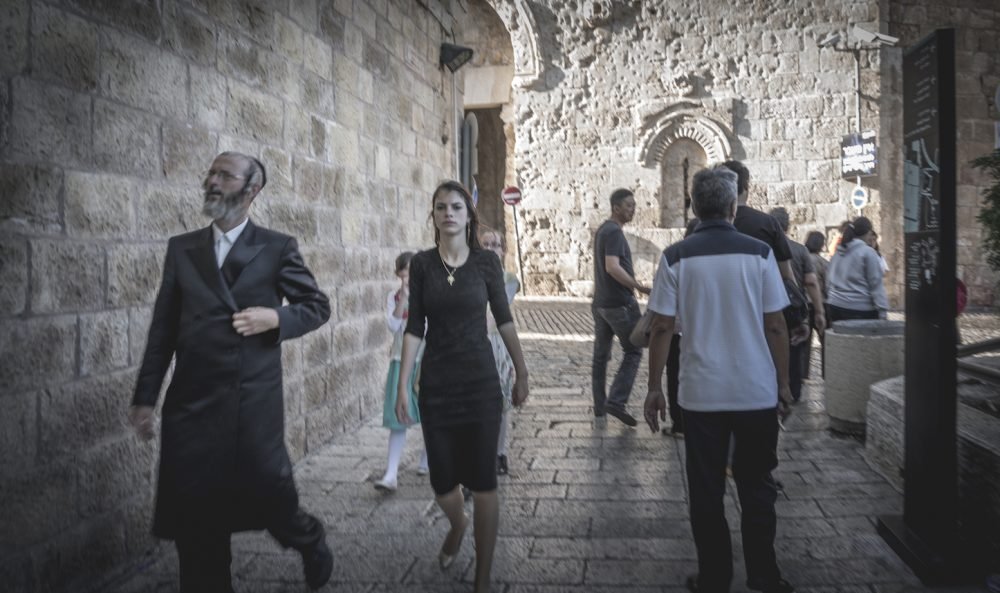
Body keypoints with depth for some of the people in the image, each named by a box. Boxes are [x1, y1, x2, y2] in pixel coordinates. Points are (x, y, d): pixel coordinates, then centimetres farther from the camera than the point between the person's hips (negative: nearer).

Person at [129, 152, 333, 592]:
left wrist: (276, 317, -13)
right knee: (195, 520, 8)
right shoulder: (181, 248, 8)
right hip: (192, 403, 3)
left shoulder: (277, 248, 0)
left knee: (270, 497, 6)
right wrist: (145, 398, 5)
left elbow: (318, 306, 7)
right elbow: (163, 329, 7)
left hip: (256, 403, -2)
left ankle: (311, 541, 39)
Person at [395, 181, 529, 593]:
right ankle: (457, 526, 45)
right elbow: (414, 328, -1)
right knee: (442, 481, 8)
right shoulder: (421, 263, -1)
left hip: (481, 382, -1)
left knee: (483, 482, 2)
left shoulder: (486, 261, -3)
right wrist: (402, 387, -4)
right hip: (435, 385, 1)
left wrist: (522, 373, 8)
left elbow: (504, 320, 5)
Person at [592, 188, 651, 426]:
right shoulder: (614, 232, -14)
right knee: (633, 352, -2)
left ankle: (599, 406, 14)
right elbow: (612, 267, -27)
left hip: (601, 303, 9)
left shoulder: (602, 230, 16)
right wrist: (638, 287, -27)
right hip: (620, 303, -9)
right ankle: (616, 401, -10)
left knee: (601, 355, 10)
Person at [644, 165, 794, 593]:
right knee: (757, 486, 16)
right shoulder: (759, 253, -4)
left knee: (707, 491, 11)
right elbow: (776, 325, -2)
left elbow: (662, 328, -6)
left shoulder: (676, 257, -6)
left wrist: (654, 388, 2)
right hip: (758, 392, 1)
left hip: (701, 393, -1)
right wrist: (784, 383, 9)